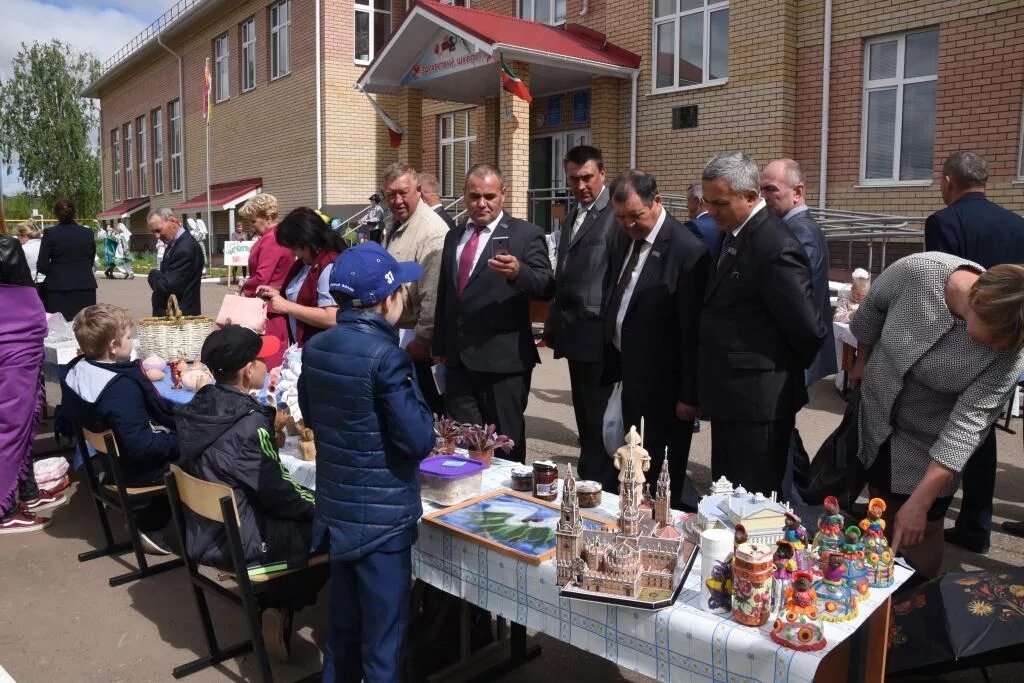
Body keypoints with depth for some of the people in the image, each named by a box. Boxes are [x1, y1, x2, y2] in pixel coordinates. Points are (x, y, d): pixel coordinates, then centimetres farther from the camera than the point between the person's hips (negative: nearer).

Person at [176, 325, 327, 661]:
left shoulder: (199, 406, 0)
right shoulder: (249, 424, -25)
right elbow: (278, 494, -16)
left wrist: (273, 430, 9)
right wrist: (319, 505, -1)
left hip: (203, 531, 8)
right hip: (239, 541, -8)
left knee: (303, 516, 20)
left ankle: (273, 605, 16)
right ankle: (280, 608, 12)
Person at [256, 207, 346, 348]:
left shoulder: (330, 267, -21)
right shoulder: (304, 261, 8)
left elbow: (331, 318, -29)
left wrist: (287, 306, -20)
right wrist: (278, 293, 6)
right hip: (301, 345, 9)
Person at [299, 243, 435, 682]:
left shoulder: (315, 349, 2)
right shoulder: (386, 356, -21)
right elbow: (419, 440, -21)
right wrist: (414, 393, -6)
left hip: (335, 507, 7)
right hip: (382, 516, -7)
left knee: (343, 620, 23)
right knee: (383, 632, 8)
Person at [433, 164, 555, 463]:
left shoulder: (526, 234, -4)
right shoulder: (453, 236, 15)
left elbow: (546, 288, -14)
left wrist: (518, 272, -34)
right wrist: (440, 347, 20)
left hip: (503, 361, -5)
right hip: (458, 360, 6)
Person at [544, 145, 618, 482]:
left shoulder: (616, 215, -12)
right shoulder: (574, 216, 17)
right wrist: (555, 325, 16)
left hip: (599, 336, -9)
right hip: (577, 336, 9)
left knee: (599, 423, 0)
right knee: (585, 419, 17)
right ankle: (587, 480, 29)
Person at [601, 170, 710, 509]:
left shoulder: (688, 251, -19)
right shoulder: (621, 239, 5)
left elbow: (693, 331, -18)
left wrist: (689, 395, -14)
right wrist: (610, 360, 12)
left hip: (663, 382, -7)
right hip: (628, 371, 7)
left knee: (664, 477, 8)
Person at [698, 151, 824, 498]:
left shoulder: (776, 247, -21)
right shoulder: (731, 234, 8)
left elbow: (808, 328, -18)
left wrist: (789, 369, 1)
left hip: (758, 400, -9)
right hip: (730, 395, 9)